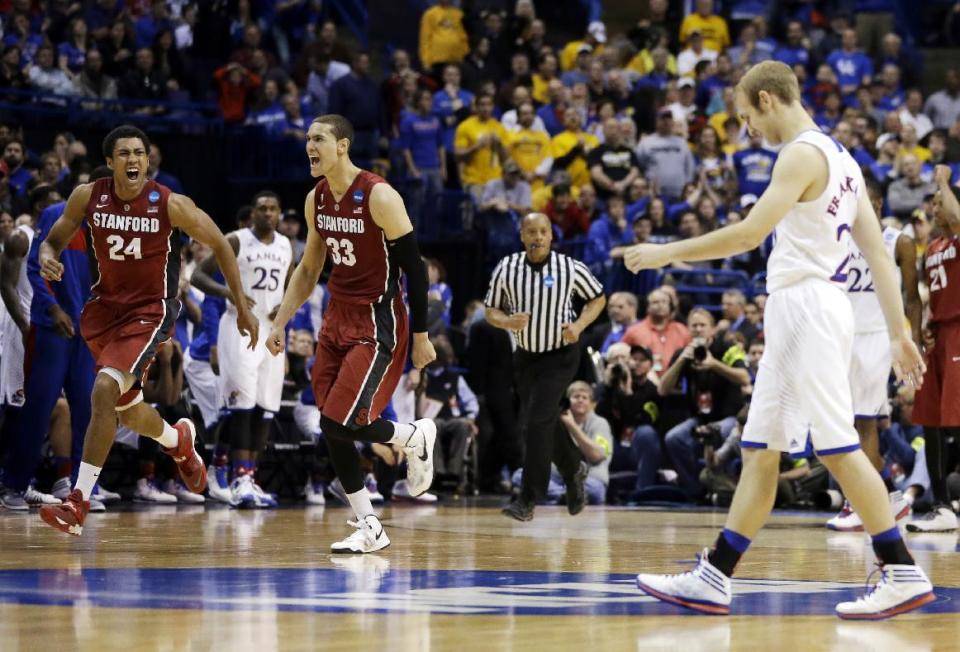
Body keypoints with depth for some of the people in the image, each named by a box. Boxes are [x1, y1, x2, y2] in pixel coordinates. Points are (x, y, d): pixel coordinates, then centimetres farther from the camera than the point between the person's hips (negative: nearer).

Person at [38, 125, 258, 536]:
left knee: (105, 390, -25)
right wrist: (47, 257, -20)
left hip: (150, 312, -5)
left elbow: (219, 245, -3)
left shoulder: (171, 205, -16)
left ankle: (79, 502, -21)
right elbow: (54, 239, 6)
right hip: (104, 307, 5)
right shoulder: (88, 197, -8)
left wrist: (242, 307, 0)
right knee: (125, 408, 17)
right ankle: (178, 440, 53)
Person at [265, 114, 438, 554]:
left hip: (378, 324, -7)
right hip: (337, 319, 7)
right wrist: (280, 323, 10)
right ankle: (369, 528, 11)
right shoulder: (317, 199, 5)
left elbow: (413, 267, -14)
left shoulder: (379, 196, -17)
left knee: (342, 423, -15)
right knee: (332, 428, 3)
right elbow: (308, 269, 17)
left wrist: (421, 335, -14)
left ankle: (416, 437, 13)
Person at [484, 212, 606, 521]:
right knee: (531, 424, 13)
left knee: (537, 421, -16)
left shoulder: (570, 268, -10)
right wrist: (507, 322, -19)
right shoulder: (506, 268, -5)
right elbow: (490, 310, 4)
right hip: (526, 355, 4)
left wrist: (579, 325, -13)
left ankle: (529, 499, -13)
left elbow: (598, 298, 4)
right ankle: (573, 470, 40)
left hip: (560, 354, -4)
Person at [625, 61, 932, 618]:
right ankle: (713, 579, 11)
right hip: (797, 315, 10)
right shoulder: (840, 157, 18)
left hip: (807, 305, -10)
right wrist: (900, 334, 16)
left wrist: (667, 253, -13)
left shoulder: (803, 155, -12)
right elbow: (878, 252, 16)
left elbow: (749, 234, -21)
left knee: (838, 448, -10)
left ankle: (904, 575, -9)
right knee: (760, 451, 9)